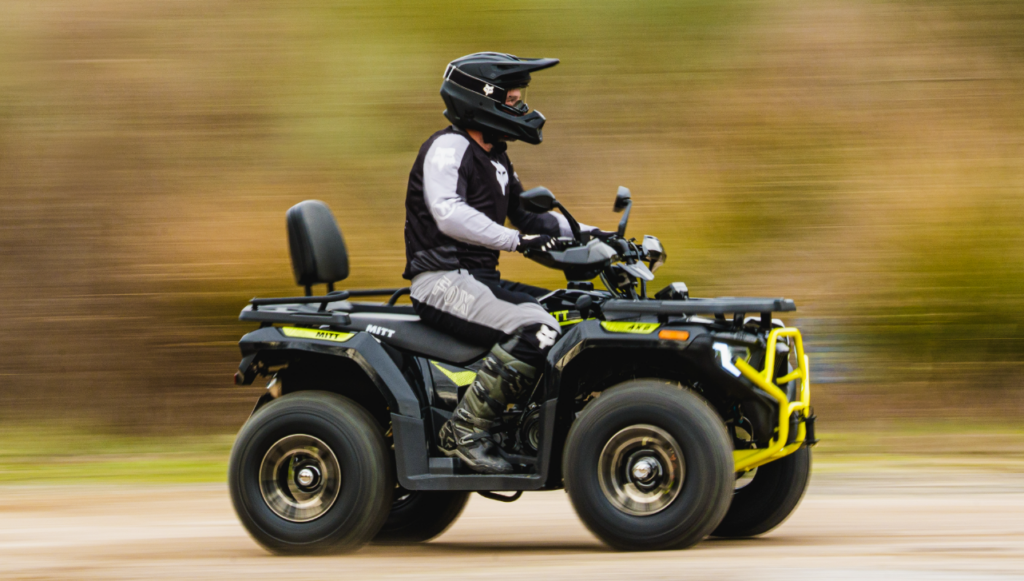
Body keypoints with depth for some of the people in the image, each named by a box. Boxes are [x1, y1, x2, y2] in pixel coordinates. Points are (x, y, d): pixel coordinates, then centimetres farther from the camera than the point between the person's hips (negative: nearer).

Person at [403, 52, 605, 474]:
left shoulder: (494, 158, 22)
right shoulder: (448, 148, -10)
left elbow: (526, 214, 31)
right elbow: (449, 214, -27)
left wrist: (592, 234, 19)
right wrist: (516, 240, -32)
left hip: (481, 280, 10)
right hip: (442, 282, -10)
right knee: (536, 329, -30)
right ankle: (465, 431, -26)